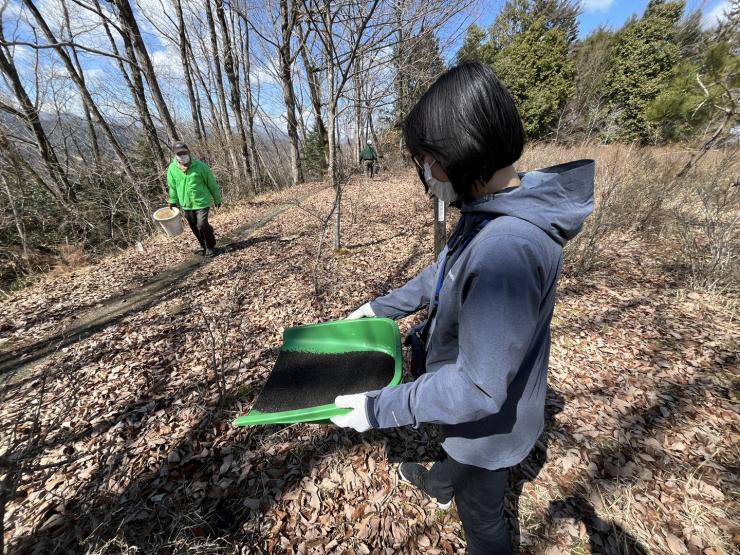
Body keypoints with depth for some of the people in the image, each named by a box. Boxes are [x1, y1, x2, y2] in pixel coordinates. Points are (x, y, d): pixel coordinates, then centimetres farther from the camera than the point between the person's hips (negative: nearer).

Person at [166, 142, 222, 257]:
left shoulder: (199, 165, -9)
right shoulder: (172, 168, 0)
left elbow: (212, 183, -2)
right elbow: (172, 186, 11)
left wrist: (217, 199, 2)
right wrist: (172, 201, 12)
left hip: (201, 202, -4)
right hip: (186, 204, 4)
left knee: (202, 225, -13)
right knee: (195, 228, 10)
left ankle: (211, 247, 5)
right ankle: (204, 247, 27)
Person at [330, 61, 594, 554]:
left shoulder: (506, 251, -40)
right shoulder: (488, 213, -8)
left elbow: (478, 387, -34)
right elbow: (442, 275, 5)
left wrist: (381, 408, -24)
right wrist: (384, 306, 8)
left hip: (488, 421, -8)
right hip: (473, 402, 9)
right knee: (455, 454, 40)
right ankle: (437, 486, 73)